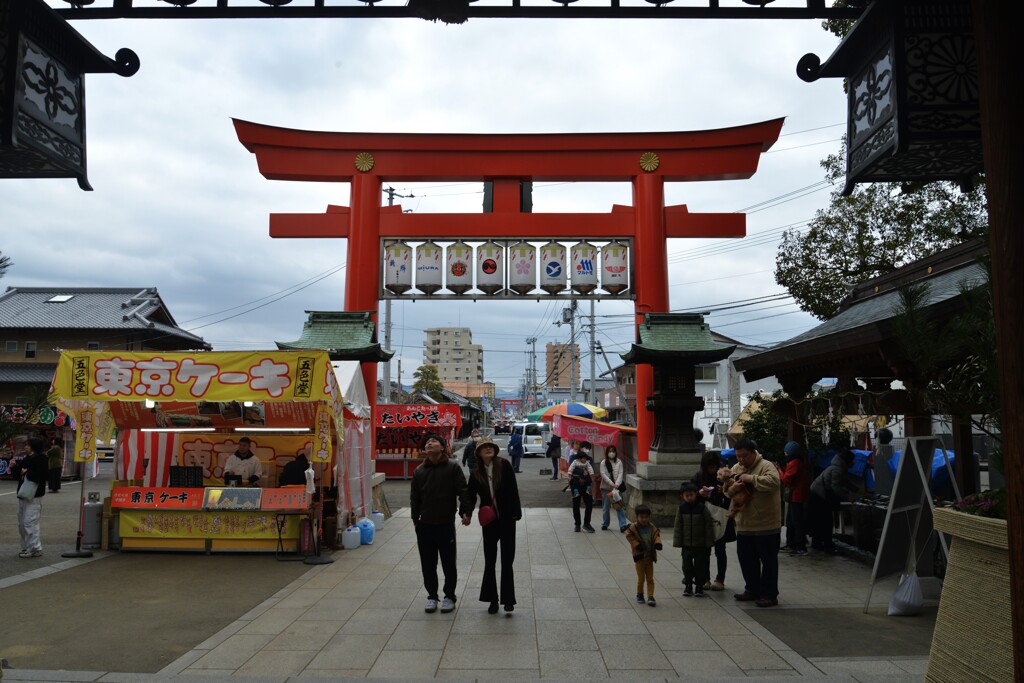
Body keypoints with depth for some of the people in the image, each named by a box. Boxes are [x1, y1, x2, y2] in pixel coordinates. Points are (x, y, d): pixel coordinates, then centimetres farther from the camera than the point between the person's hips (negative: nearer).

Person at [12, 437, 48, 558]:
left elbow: (37, 476, -24)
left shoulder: (41, 459, -10)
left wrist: (26, 473, -11)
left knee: (30, 522, -10)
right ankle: (26, 547, 22)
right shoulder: (27, 459, 16)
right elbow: (17, 475, 19)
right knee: (22, 524, 13)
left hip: (33, 497, -9)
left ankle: (35, 548, -5)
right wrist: (14, 467, 2)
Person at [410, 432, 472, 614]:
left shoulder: (453, 467, -4)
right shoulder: (419, 471, 6)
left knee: (448, 563, 8)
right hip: (424, 525, 3)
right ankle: (432, 596, 26)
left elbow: (463, 491, -8)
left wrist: (465, 512, -18)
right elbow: (414, 497, 9)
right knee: (428, 564, 11)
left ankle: (449, 596, 24)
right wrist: (415, 518, 5)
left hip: (446, 524, -3)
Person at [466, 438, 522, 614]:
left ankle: (508, 599, 12)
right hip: (489, 521, 3)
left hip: (507, 519, -2)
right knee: (489, 561, 10)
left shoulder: (504, 465, -7)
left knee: (507, 561, 4)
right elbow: (471, 496, -1)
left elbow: (513, 489, -7)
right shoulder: (476, 473, 1)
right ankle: (492, 599, 21)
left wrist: (516, 512, -10)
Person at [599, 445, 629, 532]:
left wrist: (617, 484, -17)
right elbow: (603, 474, -9)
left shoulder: (619, 462, 3)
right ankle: (605, 524, 21)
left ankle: (623, 525, -9)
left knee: (619, 506, -5)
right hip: (606, 487, -1)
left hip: (616, 487, 1)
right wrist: (612, 484, -19)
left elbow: (620, 474, -3)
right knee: (606, 507, 7)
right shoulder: (603, 462, -1)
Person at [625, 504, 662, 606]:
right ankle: (639, 595, 25)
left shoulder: (652, 528, 0)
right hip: (639, 556, -3)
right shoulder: (633, 528, -11)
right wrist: (636, 545, -23)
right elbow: (629, 536, -11)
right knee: (641, 578, 6)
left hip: (650, 556, 3)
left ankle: (650, 596, 8)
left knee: (650, 578, 5)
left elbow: (657, 535, 0)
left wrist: (658, 543, -21)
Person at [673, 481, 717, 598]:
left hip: (701, 544, -2)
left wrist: (709, 542, -5)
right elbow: (678, 526, 2)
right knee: (687, 566, 7)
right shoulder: (681, 509, -3)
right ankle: (688, 587, 20)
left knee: (700, 566, 6)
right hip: (686, 544, 2)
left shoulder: (702, 507, -9)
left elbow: (709, 525, -5)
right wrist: (677, 542, 0)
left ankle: (699, 587, 18)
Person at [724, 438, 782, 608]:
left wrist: (750, 478, -27)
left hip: (766, 525, -7)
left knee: (768, 560, 2)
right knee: (747, 559, 16)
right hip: (744, 525, 7)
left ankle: (769, 595, 11)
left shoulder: (766, 466, -12)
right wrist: (732, 488, -12)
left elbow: (774, 482, -31)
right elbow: (726, 489, 11)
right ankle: (752, 590, 30)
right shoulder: (736, 469, 9)